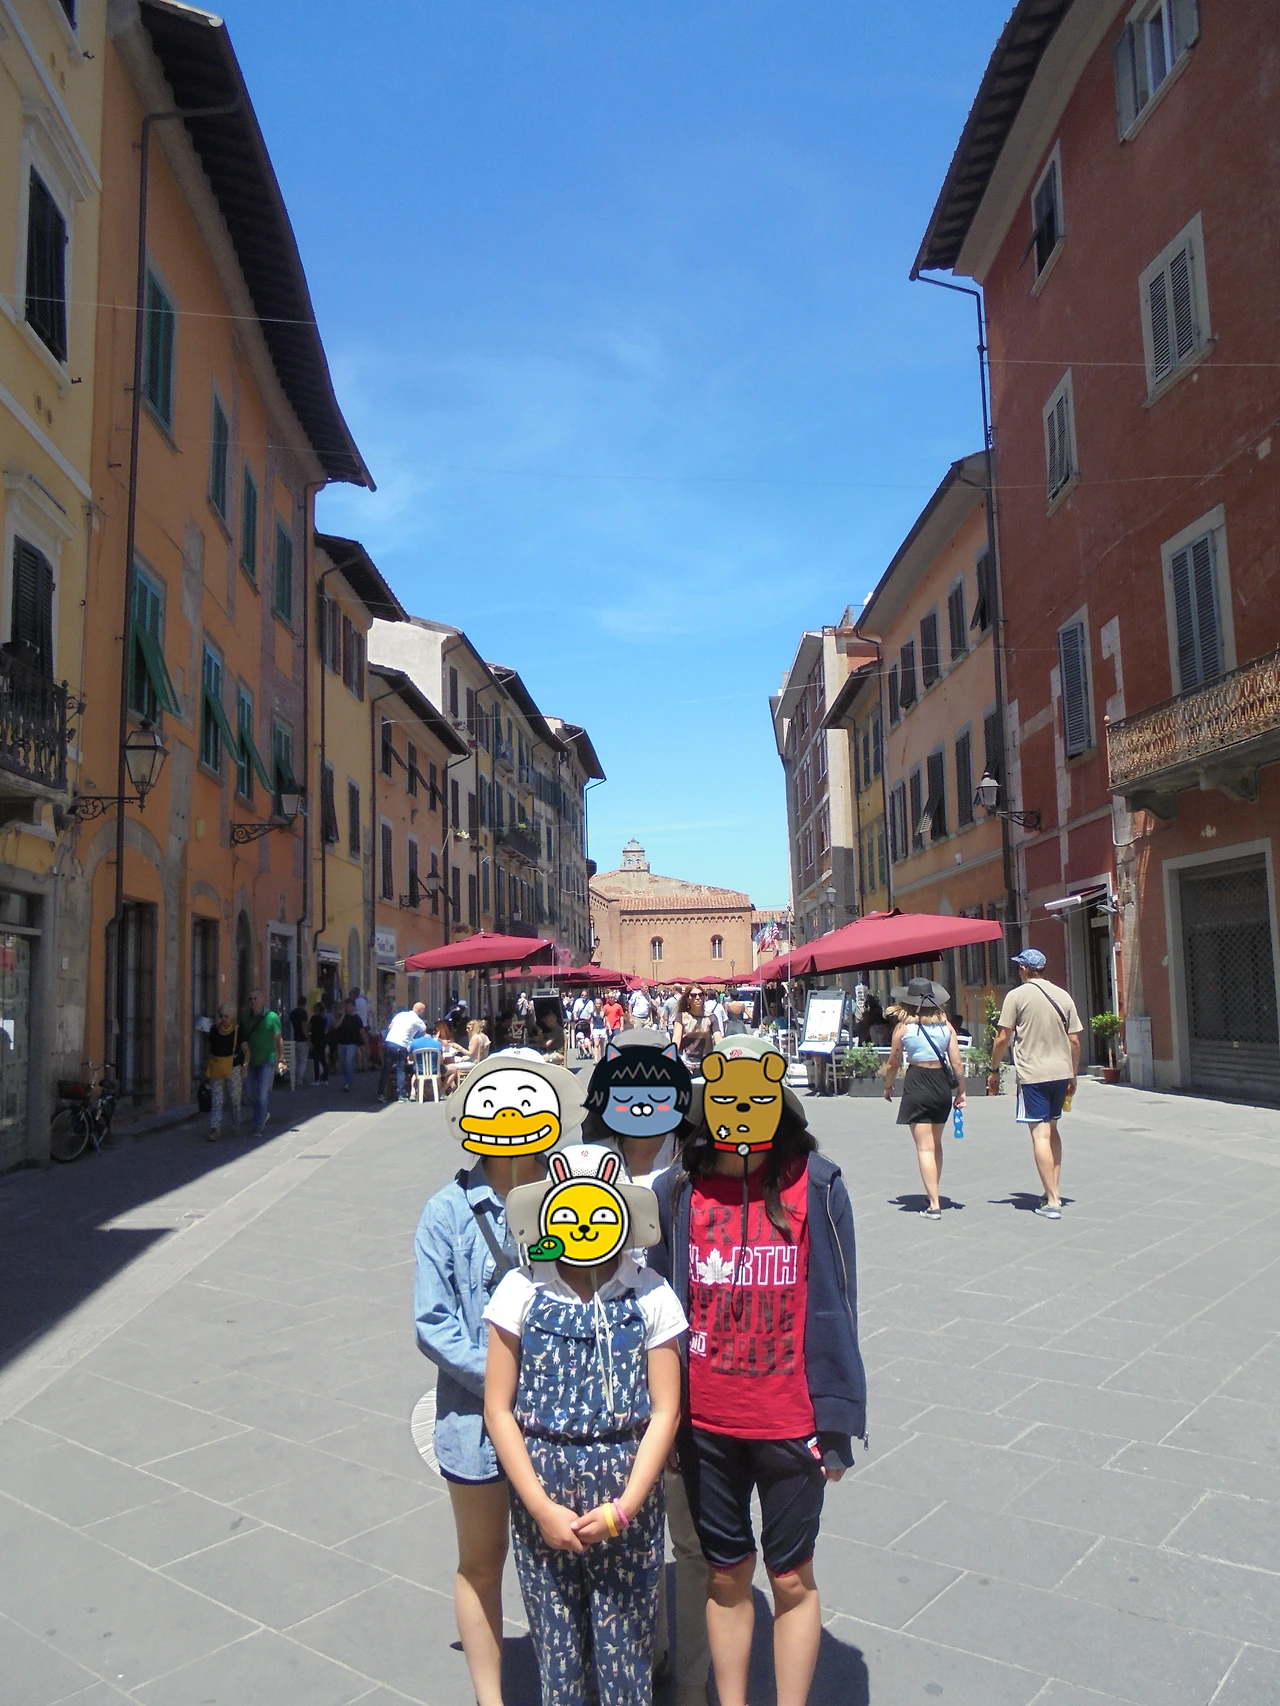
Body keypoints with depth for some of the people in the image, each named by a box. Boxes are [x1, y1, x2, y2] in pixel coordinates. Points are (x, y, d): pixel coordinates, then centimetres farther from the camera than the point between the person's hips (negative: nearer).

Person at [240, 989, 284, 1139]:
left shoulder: (272, 1017, -7)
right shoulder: (244, 1017, 2)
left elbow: (279, 1039, -3)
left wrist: (281, 1059, -6)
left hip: (267, 1060, -4)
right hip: (250, 1061, 4)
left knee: (262, 1094, -7)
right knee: (252, 1095, 10)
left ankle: (258, 1126, 0)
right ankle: (263, 1115, 35)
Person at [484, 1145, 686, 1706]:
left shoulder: (650, 1296, -6)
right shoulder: (521, 1291, -6)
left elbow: (665, 1411, -3)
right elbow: (498, 1409, -3)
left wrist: (624, 1507, -9)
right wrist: (542, 1507, -8)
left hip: (626, 1490, 0)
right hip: (540, 1485, 1)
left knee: (626, 1639, 8)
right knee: (555, 1638, 12)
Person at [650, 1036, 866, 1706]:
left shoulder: (814, 1184, -9)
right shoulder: (677, 1190, -5)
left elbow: (835, 1308, -5)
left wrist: (836, 1421, -4)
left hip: (791, 1421, -1)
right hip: (704, 1424, 2)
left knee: (791, 1578, 15)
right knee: (726, 1576, 19)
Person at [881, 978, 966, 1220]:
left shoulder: (903, 1027, -6)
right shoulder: (945, 1025, 1)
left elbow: (893, 1064, 1)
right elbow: (957, 1063, -1)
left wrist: (888, 1086, 17)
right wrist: (961, 1090, 11)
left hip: (917, 1086, -4)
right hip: (942, 1085, 4)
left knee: (925, 1148, -3)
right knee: (936, 1145, 20)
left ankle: (934, 1205, -7)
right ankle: (933, 1195, 31)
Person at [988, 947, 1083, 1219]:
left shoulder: (1017, 996, -6)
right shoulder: (1063, 996, 7)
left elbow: (1003, 1038, -9)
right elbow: (1074, 1040, 8)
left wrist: (994, 1070, 3)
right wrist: (1073, 1075, 18)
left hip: (1032, 1074, -5)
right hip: (1061, 1072, 5)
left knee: (1040, 1134, -4)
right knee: (1052, 1129, 20)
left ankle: (1051, 1201, -5)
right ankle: (1054, 1189, 21)